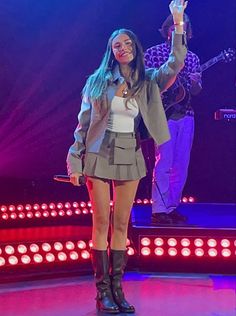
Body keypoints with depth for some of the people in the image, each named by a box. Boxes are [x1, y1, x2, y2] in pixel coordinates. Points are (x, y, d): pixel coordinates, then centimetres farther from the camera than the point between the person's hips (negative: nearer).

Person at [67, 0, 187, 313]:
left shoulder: (147, 83, 6)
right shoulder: (97, 81, 1)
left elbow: (175, 64, -8)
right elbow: (83, 123, 2)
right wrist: (75, 162, -2)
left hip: (130, 157, 2)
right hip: (99, 155, -2)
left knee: (121, 225, 6)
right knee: (102, 224, -1)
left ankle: (117, 289, 12)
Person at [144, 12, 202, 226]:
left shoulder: (192, 58, 13)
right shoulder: (154, 53, 1)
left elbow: (196, 92, 12)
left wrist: (195, 83, -10)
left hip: (186, 116, 5)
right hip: (164, 115, -5)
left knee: (181, 166, 6)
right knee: (164, 163, -11)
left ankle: (172, 207, 14)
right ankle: (159, 210, -9)